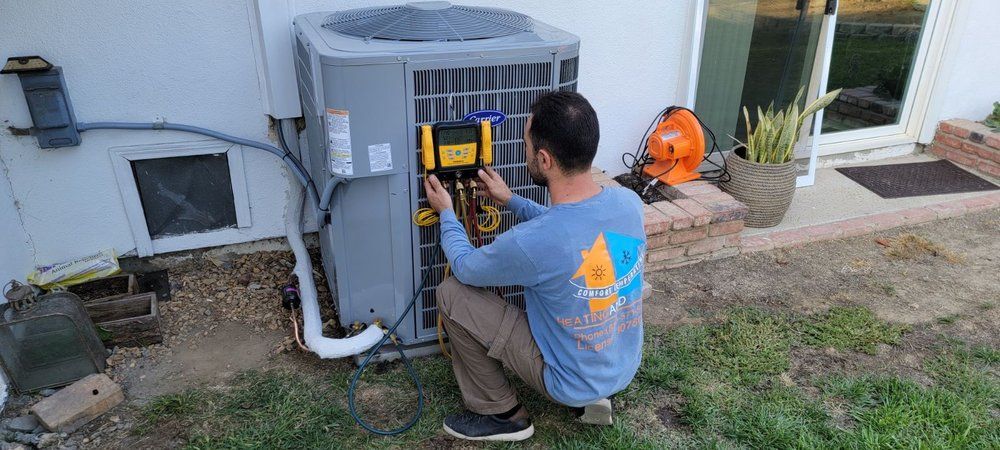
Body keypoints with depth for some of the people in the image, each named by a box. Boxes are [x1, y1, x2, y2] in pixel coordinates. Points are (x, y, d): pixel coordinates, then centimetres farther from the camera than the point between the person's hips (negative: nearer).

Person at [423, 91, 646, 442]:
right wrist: (510, 200, 12)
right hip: (625, 368, 7)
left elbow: (464, 267, -11)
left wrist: (446, 213, 6)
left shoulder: (529, 243, -34)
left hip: (572, 382, -6)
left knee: (452, 293, -5)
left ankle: (502, 415, 11)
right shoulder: (629, 201, -15)